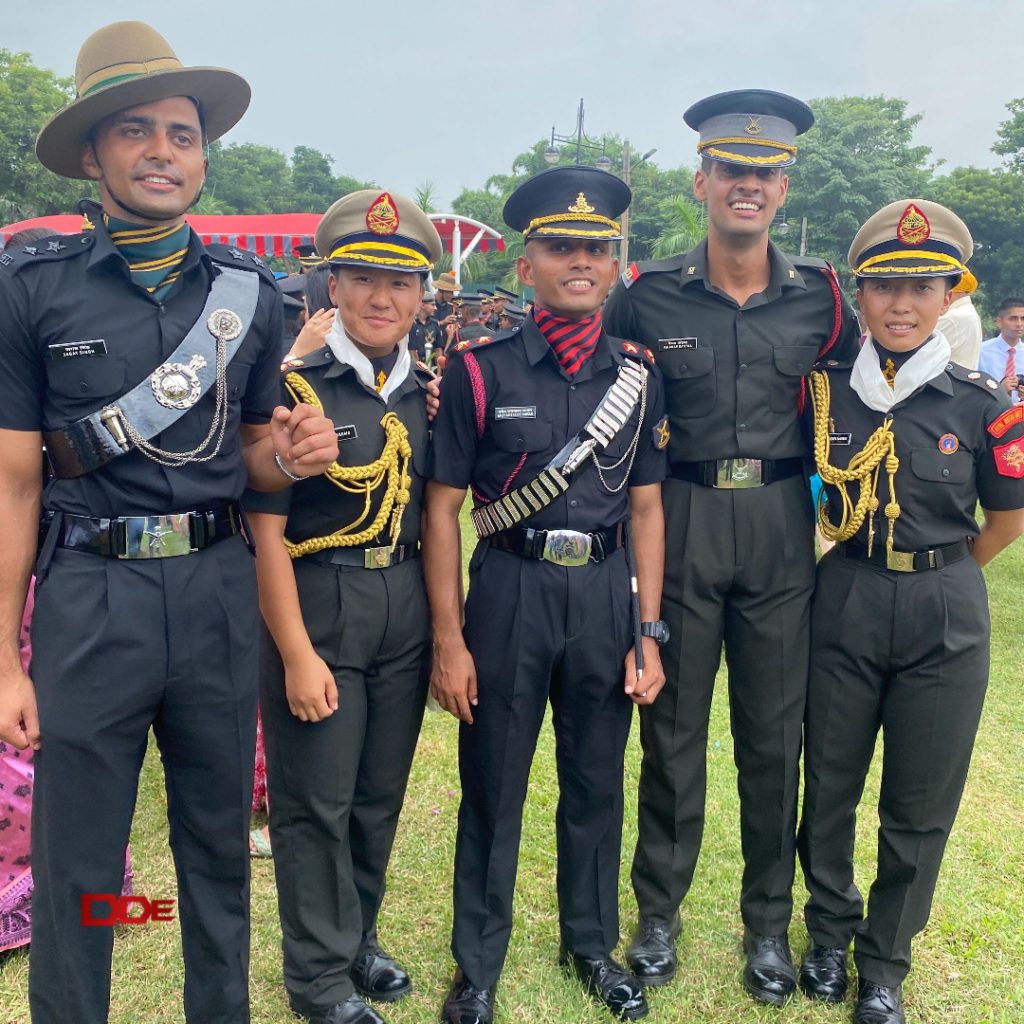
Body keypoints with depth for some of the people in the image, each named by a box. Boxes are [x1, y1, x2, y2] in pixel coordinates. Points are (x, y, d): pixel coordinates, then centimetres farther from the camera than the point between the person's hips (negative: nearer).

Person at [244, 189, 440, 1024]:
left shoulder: (430, 393, 5)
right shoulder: (294, 390, -10)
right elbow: (266, 531, -12)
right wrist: (297, 653, -15)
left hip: (406, 608, 5)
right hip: (316, 607, -5)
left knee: (381, 794, 16)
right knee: (317, 802, 7)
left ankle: (359, 936, 37)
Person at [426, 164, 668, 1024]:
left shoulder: (639, 374, 4)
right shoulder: (481, 369, -5)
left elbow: (646, 508, 7)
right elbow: (443, 508, -4)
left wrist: (650, 631, 2)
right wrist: (449, 639, -8)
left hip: (606, 593, 3)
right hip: (509, 590, -2)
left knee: (596, 783, 16)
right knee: (493, 787, 10)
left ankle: (592, 943, 39)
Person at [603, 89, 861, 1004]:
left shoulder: (820, 295, 2)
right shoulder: (648, 295, -3)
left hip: (781, 528, 2)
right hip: (680, 526, -1)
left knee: (774, 738, 11)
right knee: (672, 732, 10)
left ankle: (770, 925, 29)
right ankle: (658, 915, 28)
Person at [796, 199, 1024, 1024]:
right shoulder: (826, 389, -4)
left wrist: (941, 578, 9)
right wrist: (867, 570, 5)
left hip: (945, 620, -1)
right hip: (843, 605, 1)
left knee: (921, 805, 10)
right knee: (829, 784, 13)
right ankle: (831, 932, 37)